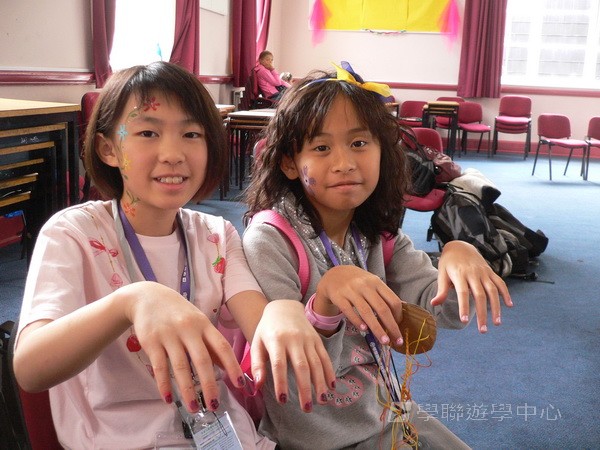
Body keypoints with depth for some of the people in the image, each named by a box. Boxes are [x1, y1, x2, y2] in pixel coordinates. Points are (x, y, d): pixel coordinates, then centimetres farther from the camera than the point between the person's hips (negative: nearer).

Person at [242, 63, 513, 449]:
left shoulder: (379, 234, -2)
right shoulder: (268, 239, -20)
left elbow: (446, 311, -9)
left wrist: (459, 256, -29)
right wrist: (326, 299, -41)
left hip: (385, 416, 5)